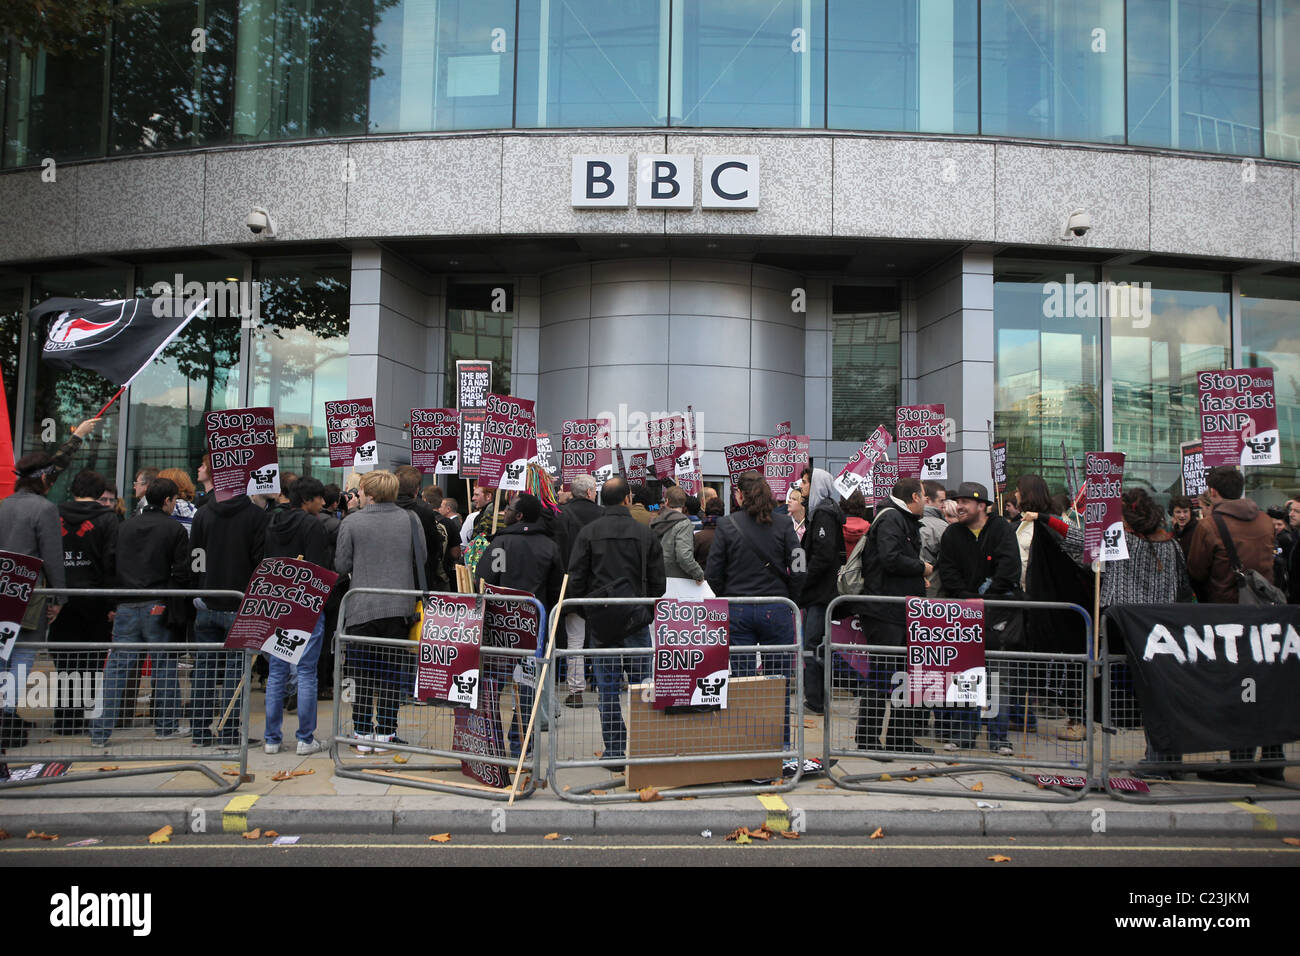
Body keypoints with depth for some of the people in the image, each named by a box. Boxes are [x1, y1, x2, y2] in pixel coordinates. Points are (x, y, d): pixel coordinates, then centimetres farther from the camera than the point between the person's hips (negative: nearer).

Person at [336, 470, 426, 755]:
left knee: (363, 674, 8)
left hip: (362, 608, -2)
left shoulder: (352, 522, -5)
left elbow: (342, 566, -1)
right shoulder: (410, 520, 1)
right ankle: (385, 734, 11)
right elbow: (422, 557, 8)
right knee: (393, 673, 8)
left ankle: (363, 734, 11)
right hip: (399, 608, 2)